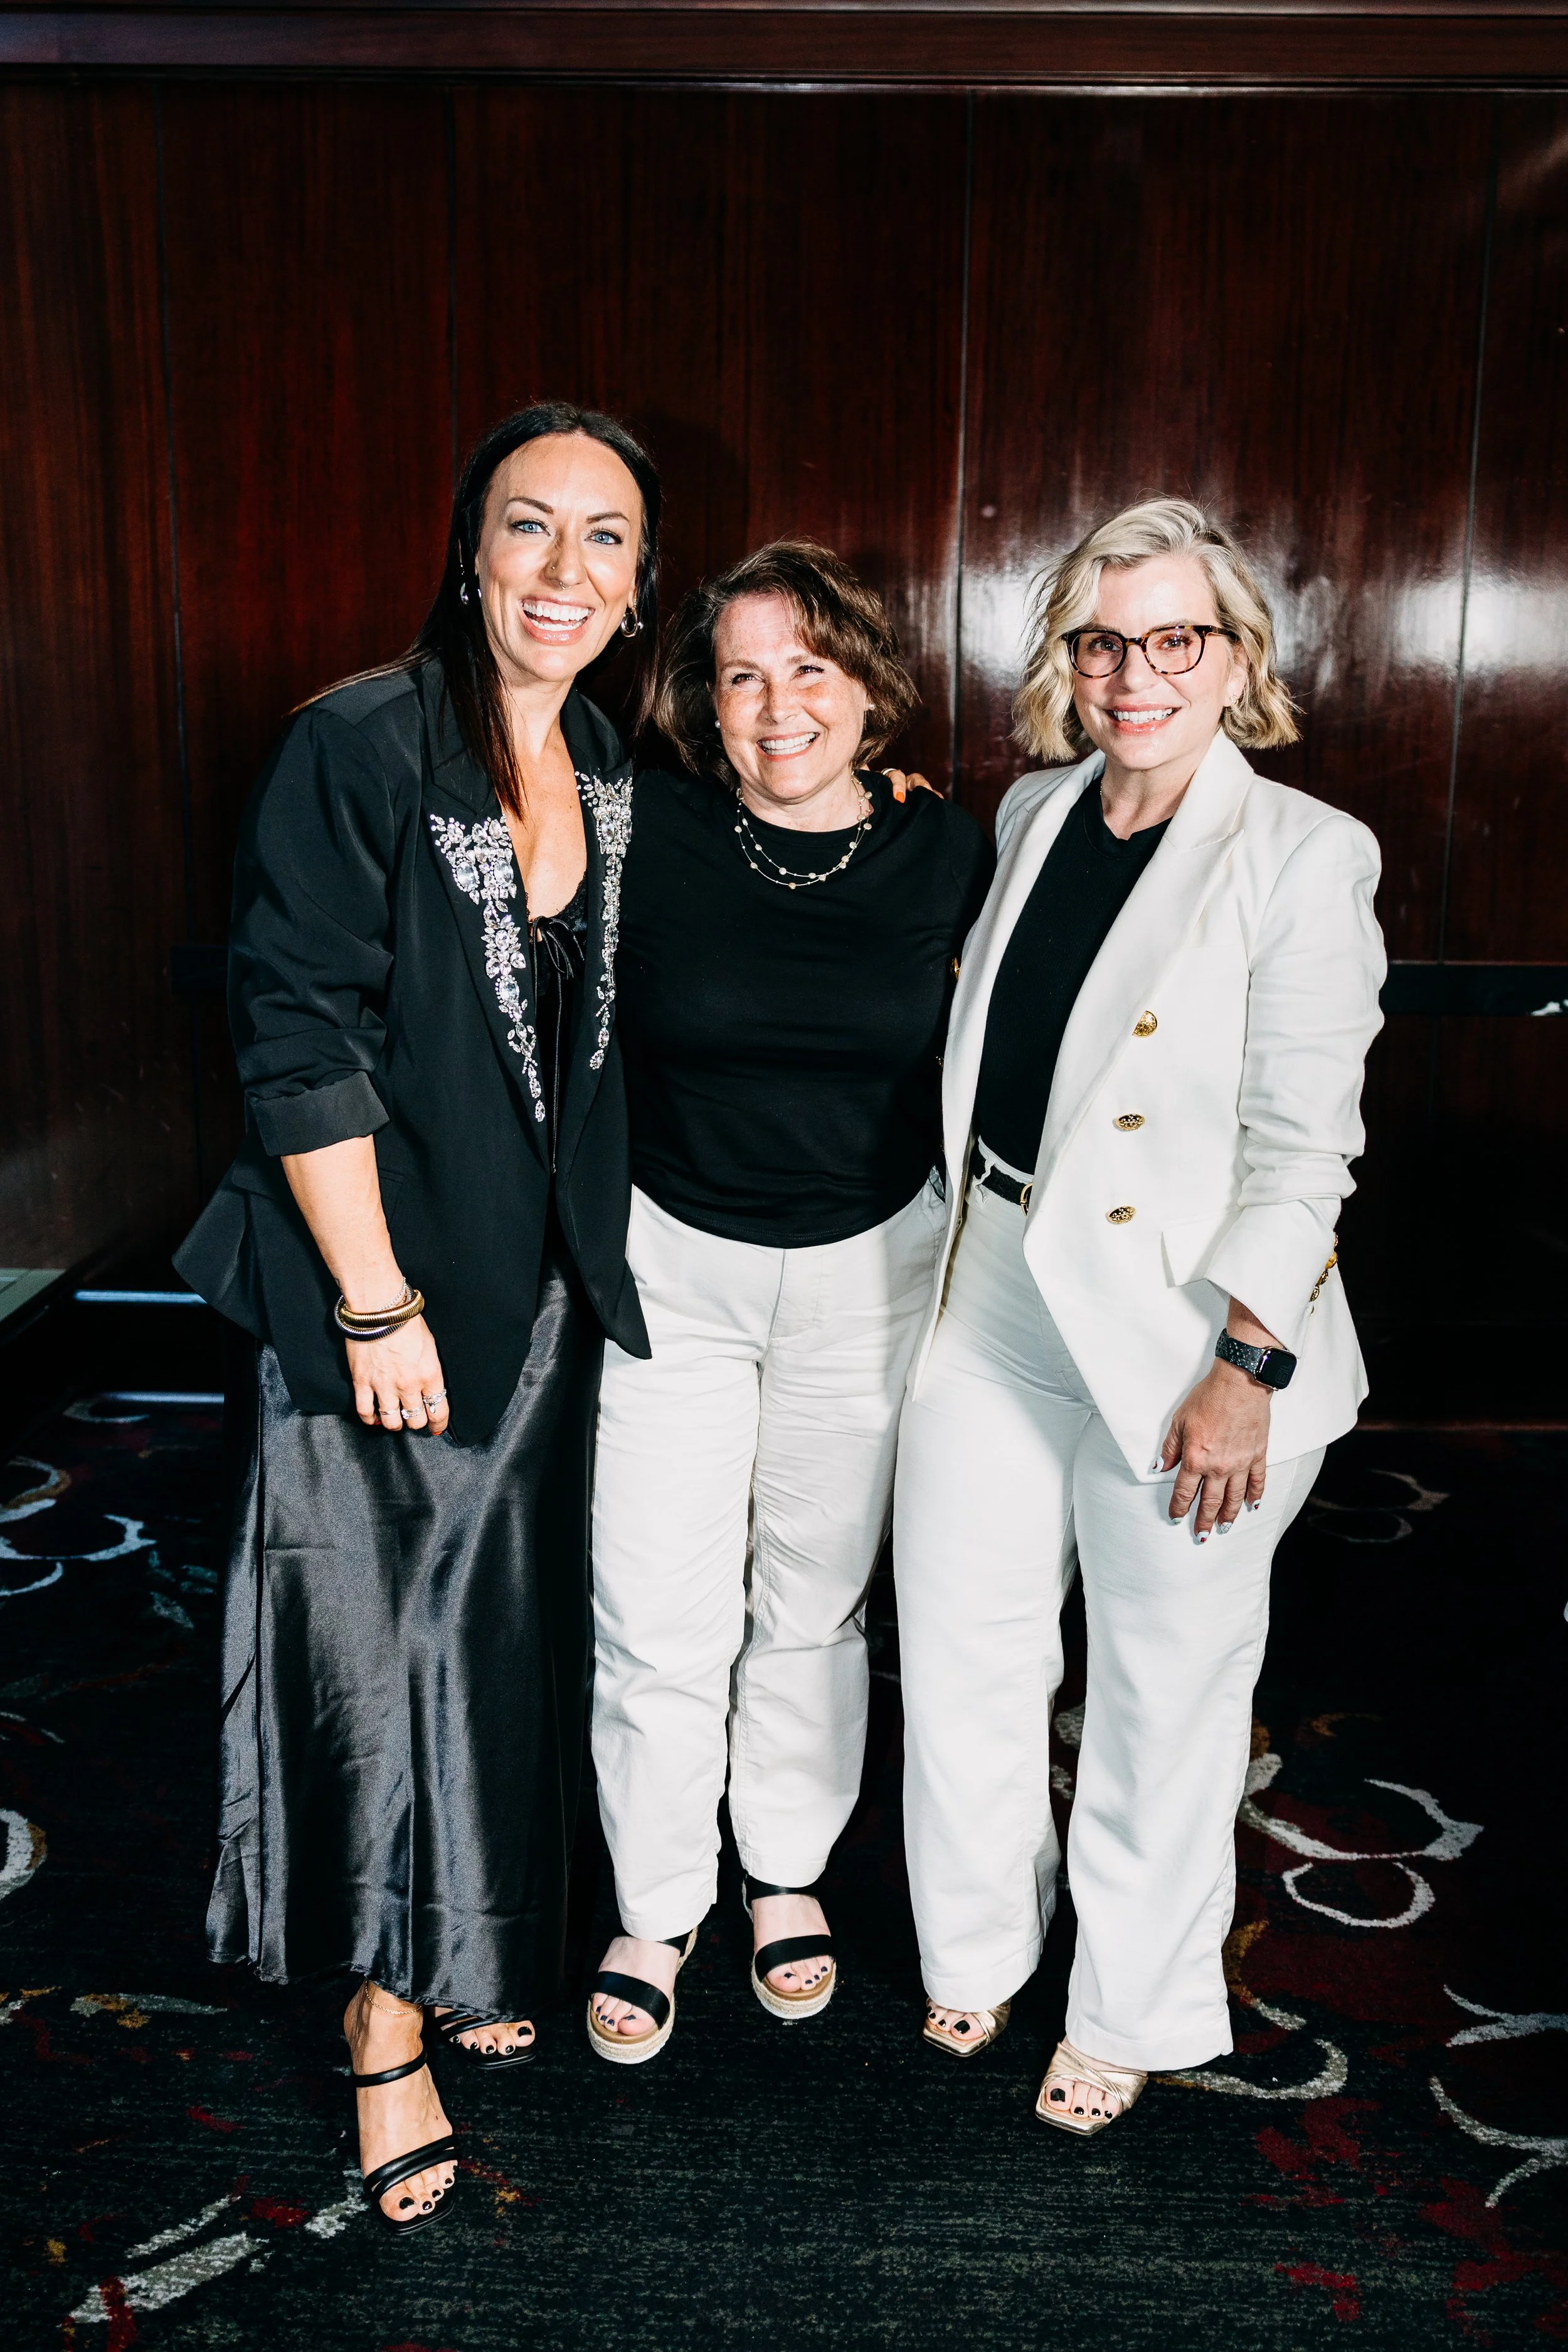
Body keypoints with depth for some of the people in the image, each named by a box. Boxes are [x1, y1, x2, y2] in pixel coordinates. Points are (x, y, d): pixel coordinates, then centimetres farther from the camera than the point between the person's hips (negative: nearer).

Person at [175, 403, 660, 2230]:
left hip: (542, 1281, 6)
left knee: (507, 1629, 16)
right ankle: (382, 2008, 23)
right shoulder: (357, 747, -14)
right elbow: (303, 1045, -16)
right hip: (372, 1280, -6)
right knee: (367, 1630, 1)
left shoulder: (608, 773, 6)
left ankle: (469, 1949, 38)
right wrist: (378, 1303, -17)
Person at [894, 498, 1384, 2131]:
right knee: (960, 1641, 15)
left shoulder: (1304, 856, -11)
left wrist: (1243, 1370, -16)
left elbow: (1303, 1148, -13)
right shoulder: (1032, 815, 7)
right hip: (998, 1295, 6)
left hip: (1185, 1325, -5)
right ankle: (981, 1941, 41)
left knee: (1165, 1687, 10)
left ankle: (1133, 2012, 34)